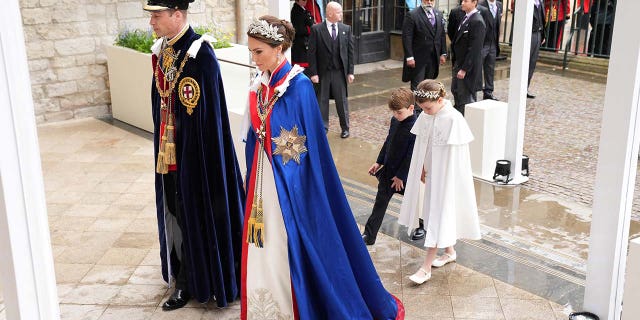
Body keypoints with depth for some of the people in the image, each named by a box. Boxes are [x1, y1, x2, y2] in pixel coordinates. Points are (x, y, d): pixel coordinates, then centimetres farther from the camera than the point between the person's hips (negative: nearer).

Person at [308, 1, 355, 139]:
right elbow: (312, 52, -6)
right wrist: (313, 73, -9)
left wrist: (350, 72, 0)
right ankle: (323, 128, 22)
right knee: (322, 101, 9)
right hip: (323, 72, -1)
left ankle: (345, 128, 22)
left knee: (342, 100, 9)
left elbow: (350, 51, 4)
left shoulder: (346, 29, 3)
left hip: (340, 72, 2)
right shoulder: (316, 29, -6)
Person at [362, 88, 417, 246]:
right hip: (387, 170, 7)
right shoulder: (395, 120, 0)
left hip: (404, 174, -7)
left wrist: (400, 176, -18)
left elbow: (411, 156, -22)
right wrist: (379, 162, 15)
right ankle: (369, 236, 14)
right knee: (380, 203, 9)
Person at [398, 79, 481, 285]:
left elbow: (453, 156, -17)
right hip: (430, 174, 7)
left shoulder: (453, 119, -21)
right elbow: (422, 147, 8)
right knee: (434, 212, 18)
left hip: (446, 176, -7)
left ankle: (426, 267, -1)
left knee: (439, 215, -4)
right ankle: (449, 251, 38)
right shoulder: (425, 116, -1)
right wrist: (423, 170, 2)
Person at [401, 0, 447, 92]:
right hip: (418, 59, -5)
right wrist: (409, 57, -17)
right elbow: (406, 38, -13)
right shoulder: (412, 15, -10)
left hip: (433, 58, 5)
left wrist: (443, 53, 10)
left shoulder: (439, 14, 10)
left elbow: (442, 35, 15)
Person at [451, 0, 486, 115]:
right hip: (458, 63, 10)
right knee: (456, 91, 20)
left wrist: (464, 69, -22)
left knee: (466, 97, -3)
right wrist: (455, 61, 12)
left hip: (468, 66, -10)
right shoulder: (466, 17, 10)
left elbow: (474, 49, -22)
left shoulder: (477, 22, -19)